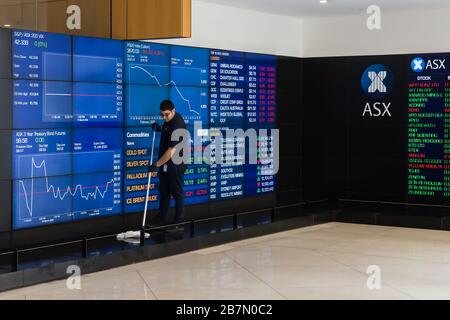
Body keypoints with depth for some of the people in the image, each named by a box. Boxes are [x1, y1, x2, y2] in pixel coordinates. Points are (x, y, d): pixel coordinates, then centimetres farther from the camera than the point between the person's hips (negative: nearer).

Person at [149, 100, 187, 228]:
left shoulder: (177, 125, -27)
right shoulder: (169, 120, 3)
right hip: (165, 164, 10)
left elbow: (172, 151, -29)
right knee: (163, 191, 17)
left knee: (177, 193, 3)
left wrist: (157, 164, -25)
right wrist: (160, 128, 4)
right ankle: (161, 218, 27)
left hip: (175, 165, -10)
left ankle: (179, 220, 14)